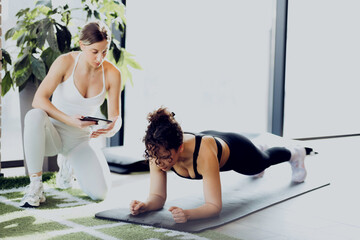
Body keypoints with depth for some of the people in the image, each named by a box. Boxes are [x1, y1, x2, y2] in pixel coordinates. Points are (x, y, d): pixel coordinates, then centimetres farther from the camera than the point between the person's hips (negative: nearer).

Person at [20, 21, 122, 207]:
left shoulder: (112, 74, -9)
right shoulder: (65, 62, -16)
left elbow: (115, 117, -5)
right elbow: (38, 100, -23)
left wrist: (111, 129, -29)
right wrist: (69, 120, -37)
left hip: (80, 141, 3)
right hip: (52, 134, -3)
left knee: (100, 193, -18)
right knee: (35, 116, -38)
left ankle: (69, 163, 18)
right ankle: (35, 186, -22)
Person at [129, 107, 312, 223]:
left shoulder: (204, 152, -51)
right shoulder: (158, 150, -37)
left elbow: (214, 206, -49)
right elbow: (158, 196, -29)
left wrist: (187, 214, -67)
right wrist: (145, 206, -50)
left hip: (234, 149, -4)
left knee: (264, 160, 32)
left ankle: (295, 153, 66)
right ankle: (260, 147, 77)